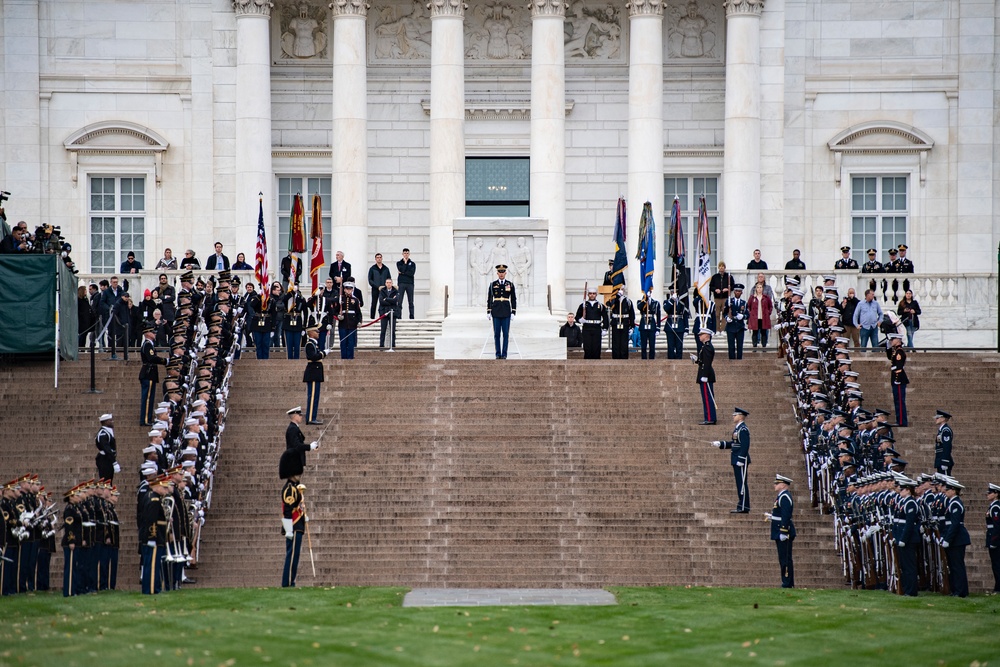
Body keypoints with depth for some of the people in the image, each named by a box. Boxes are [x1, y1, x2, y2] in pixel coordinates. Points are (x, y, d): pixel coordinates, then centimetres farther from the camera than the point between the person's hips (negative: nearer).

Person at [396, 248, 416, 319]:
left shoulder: (412, 264, 11)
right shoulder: (399, 263, 11)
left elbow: (412, 273, -4)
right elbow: (401, 270, -8)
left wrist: (402, 273, -7)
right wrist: (405, 262, -3)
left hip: (410, 284, 1)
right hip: (401, 283, -1)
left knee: (411, 301, 0)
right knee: (399, 301, -6)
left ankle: (411, 316, 2)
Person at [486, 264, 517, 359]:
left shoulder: (510, 284, 3)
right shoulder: (492, 284, 3)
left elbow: (514, 299, 4)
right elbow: (489, 299, 5)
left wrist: (513, 313, -3)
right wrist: (488, 313, 0)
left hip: (506, 312, 0)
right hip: (496, 312, 0)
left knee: (506, 334, -1)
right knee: (497, 334, 1)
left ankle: (504, 354, 5)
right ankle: (498, 354, 8)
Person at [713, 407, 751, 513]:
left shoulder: (743, 430, -15)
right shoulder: (737, 428, 15)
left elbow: (745, 446, -21)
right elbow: (733, 443, 22)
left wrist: (740, 460, -23)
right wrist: (720, 443, 13)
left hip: (741, 460, -10)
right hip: (737, 460, 10)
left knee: (742, 484, -7)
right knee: (740, 484, 12)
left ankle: (744, 508, -5)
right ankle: (742, 506, 17)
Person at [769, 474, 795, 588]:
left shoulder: (785, 497, -15)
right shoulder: (782, 496, 17)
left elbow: (786, 516, -22)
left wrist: (783, 533, -24)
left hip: (784, 532, -11)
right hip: (780, 534, 11)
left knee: (785, 560, -8)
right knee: (785, 560, 12)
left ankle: (787, 584, -7)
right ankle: (788, 583, 14)